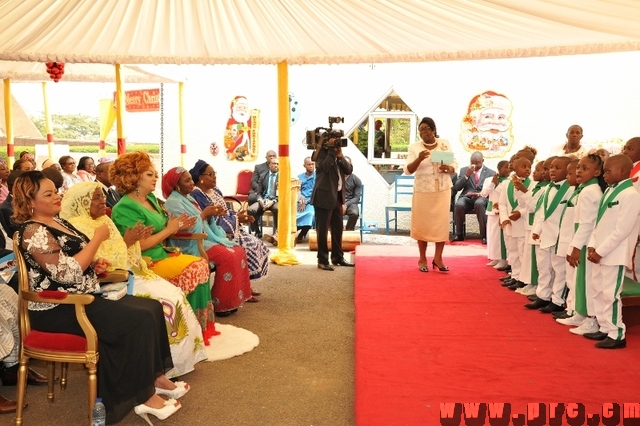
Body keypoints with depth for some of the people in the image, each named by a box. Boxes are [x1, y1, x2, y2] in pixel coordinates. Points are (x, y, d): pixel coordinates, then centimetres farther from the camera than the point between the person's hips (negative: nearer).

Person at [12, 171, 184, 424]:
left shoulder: (57, 221, 14)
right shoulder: (33, 232, -16)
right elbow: (66, 272, -26)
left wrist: (95, 265, 5)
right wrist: (97, 239, -18)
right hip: (59, 309, -10)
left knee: (152, 307, -2)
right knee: (138, 319, -23)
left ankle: (155, 375, 5)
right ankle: (144, 396, -12)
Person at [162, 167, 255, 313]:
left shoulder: (188, 198, 17)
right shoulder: (173, 202, -13)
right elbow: (187, 228, -22)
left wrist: (209, 215, -2)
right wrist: (203, 214, -13)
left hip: (204, 238, 10)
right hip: (191, 244, -10)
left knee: (239, 251, -4)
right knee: (228, 256, -25)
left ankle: (238, 295, 0)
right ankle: (220, 303, -16)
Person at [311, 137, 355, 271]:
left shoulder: (337, 153, 14)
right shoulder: (321, 152, -5)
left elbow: (349, 170, 3)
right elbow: (324, 167, -24)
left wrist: (340, 156, -8)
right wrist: (331, 150, -18)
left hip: (337, 196, 7)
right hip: (324, 196, -7)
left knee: (338, 228, 13)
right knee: (323, 229, -2)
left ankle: (337, 257, 25)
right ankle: (322, 260, 4)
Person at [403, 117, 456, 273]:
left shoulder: (445, 144, 3)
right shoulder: (414, 147, -3)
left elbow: (454, 166, 6)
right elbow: (408, 170, -10)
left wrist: (448, 168, -17)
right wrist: (419, 159, -27)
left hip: (442, 190, 2)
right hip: (422, 191, -1)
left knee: (441, 223, 1)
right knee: (422, 223, 4)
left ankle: (438, 258, 12)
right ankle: (422, 259, 15)